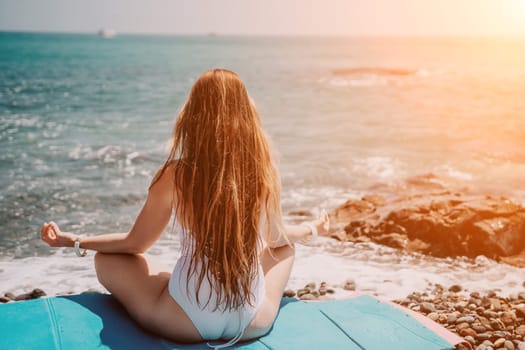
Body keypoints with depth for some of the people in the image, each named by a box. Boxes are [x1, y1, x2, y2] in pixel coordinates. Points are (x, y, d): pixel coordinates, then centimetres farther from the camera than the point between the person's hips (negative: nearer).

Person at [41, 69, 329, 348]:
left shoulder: (176, 174, -12)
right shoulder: (264, 171, -6)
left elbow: (135, 244, -1)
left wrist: (73, 241, 16)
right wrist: (313, 228, 33)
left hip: (188, 325, -3)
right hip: (255, 323, 3)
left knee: (106, 261, 19)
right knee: (285, 247, 32)